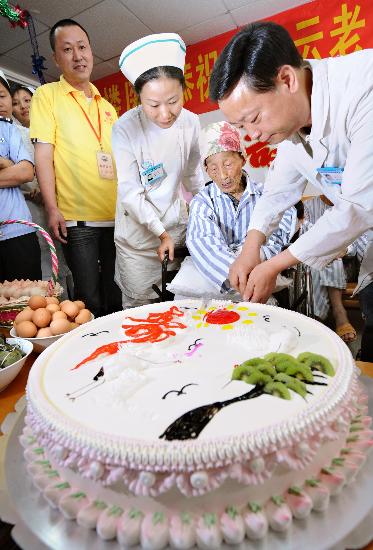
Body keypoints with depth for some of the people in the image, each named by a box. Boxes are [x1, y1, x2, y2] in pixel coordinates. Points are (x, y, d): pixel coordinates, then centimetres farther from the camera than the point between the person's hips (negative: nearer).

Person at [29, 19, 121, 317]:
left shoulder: (107, 107, 19)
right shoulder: (47, 94, 5)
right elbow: (43, 154, -3)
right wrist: (52, 208, -13)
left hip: (117, 216, 5)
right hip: (77, 218, -4)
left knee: (117, 298, 11)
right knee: (89, 300, -1)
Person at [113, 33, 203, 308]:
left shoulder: (191, 123, -3)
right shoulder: (125, 128, -16)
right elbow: (130, 192, -14)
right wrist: (161, 232, -18)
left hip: (177, 224, 4)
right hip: (138, 232, -3)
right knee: (138, 305, 6)